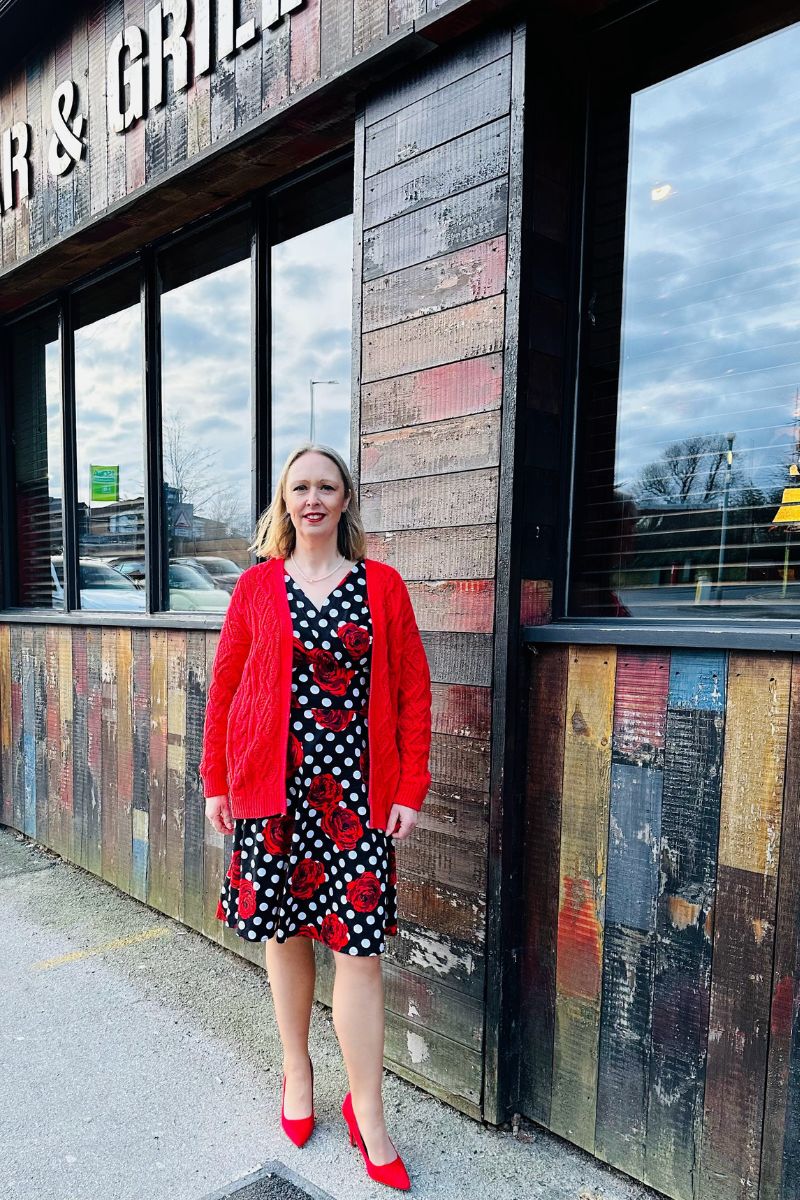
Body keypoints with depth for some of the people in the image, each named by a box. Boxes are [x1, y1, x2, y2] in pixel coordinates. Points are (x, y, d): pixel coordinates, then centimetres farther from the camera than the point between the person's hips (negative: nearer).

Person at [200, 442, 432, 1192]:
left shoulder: (381, 585, 1)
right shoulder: (256, 586, 3)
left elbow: (413, 693, 0)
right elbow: (224, 687, 7)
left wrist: (410, 790, -3)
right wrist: (215, 782, 5)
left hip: (355, 789, -1)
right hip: (274, 785, 1)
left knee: (359, 946, 1)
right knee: (284, 932, 13)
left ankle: (367, 1113, 20)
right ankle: (297, 1069, 38)